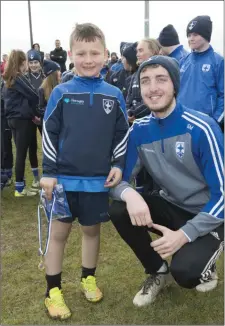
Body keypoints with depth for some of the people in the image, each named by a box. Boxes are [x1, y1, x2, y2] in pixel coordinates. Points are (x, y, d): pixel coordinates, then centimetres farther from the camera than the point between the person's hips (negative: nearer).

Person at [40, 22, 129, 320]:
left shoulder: (114, 95, 1)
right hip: (64, 178, -1)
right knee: (59, 232, 7)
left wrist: (118, 165, -1)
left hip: (98, 180, 2)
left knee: (92, 229, 15)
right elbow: (49, 133, -2)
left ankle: (88, 279, 37)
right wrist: (48, 172, -5)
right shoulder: (61, 93, -4)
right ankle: (53, 291, 22)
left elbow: (122, 133, 8)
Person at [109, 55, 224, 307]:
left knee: (184, 272, -28)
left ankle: (204, 265, 12)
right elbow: (120, 178, -5)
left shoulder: (201, 128, -22)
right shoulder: (139, 130, -7)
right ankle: (157, 271, 6)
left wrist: (184, 235, -29)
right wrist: (129, 194, -31)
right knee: (119, 211, -19)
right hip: (172, 206, 5)